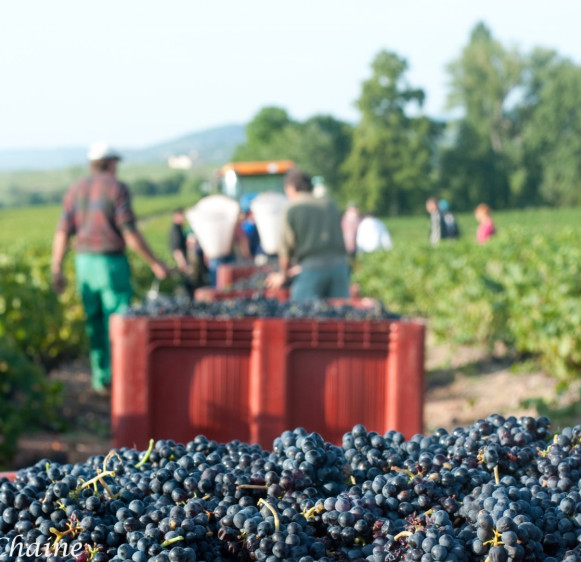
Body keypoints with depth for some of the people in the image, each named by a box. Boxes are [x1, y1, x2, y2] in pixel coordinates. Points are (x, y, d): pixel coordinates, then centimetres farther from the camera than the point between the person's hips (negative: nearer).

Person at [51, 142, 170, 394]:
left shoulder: (75, 190, 8)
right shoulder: (117, 188, -7)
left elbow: (62, 232, 2)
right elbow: (129, 232, -14)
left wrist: (56, 271, 5)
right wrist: (155, 263, -8)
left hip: (84, 262, 5)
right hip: (112, 263, -5)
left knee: (95, 324, 13)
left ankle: (101, 380, 16)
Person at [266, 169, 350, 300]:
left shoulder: (292, 209, 3)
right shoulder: (330, 205, 19)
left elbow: (286, 246, 3)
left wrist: (283, 275, 20)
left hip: (312, 268, -5)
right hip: (340, 265, 5)